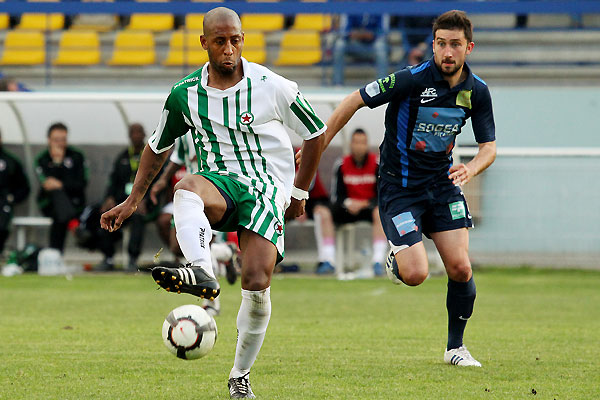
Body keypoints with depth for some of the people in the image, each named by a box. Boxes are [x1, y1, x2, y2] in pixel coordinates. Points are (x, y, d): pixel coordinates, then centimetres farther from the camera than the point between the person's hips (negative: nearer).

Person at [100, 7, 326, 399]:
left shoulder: (273, 87, -7)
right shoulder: (185, 94, 0)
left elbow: (316, 134, 6)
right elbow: (158, 146, 16)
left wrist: (299, 193, 11)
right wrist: (133, 200, 11)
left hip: (267, 186, -2)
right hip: (219, 182, 2)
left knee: (256, 282, -18)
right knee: (186, 189, -37)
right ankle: (201, 272, -63)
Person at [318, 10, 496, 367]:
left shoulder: (477, 92, -4)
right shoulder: (413, 80, -20)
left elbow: (489, 146, 2)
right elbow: (355, 101, -11)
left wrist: (471, 169, -21)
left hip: (443, 183, 4)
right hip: (399, 186, -4)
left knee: (460, 268, -6)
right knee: (416, 274, -17)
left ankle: (456, 347, 15)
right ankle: (397, 257, 21)